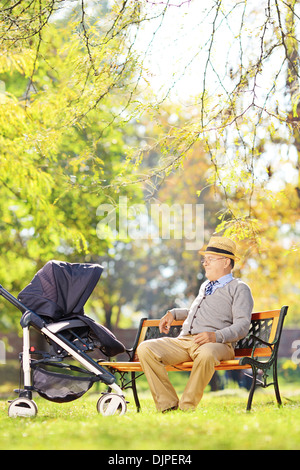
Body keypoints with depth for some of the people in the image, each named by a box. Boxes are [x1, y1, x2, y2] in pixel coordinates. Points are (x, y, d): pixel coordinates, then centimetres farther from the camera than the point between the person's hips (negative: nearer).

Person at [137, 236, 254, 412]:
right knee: (145, 348, -18)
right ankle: (168, 404, -20)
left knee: (206, 353, -44)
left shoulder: (239, 288, 9)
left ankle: (187, 406, -31)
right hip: (183, 341, 7)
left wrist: (216, 336, -22)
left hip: (217, 344, -7)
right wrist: (174, 313, 34)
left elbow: (242, 325, -5)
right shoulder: (206, 286, 33)